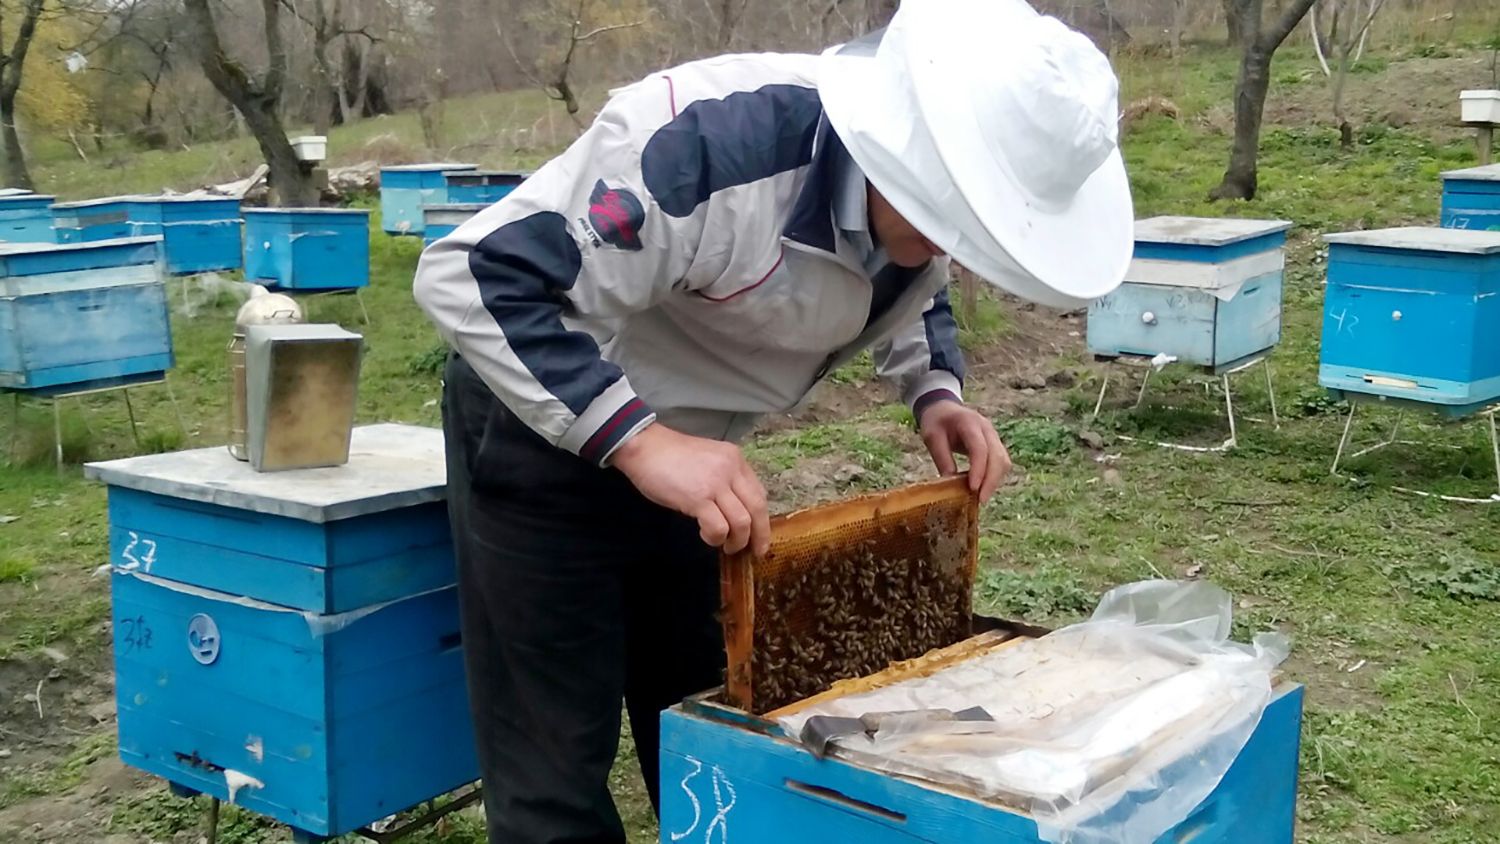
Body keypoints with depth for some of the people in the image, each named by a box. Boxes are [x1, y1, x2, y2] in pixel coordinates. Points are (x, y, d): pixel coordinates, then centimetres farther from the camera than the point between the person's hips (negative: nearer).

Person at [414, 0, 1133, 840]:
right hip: (543, 432, -6)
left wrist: (937, 392, -8)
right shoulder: (709, 149, -37)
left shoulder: (917, 192, -12)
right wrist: (639, 439, -44)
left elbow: (915, 293, 12)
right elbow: (471, 275, -37)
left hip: (686, 447, 7)